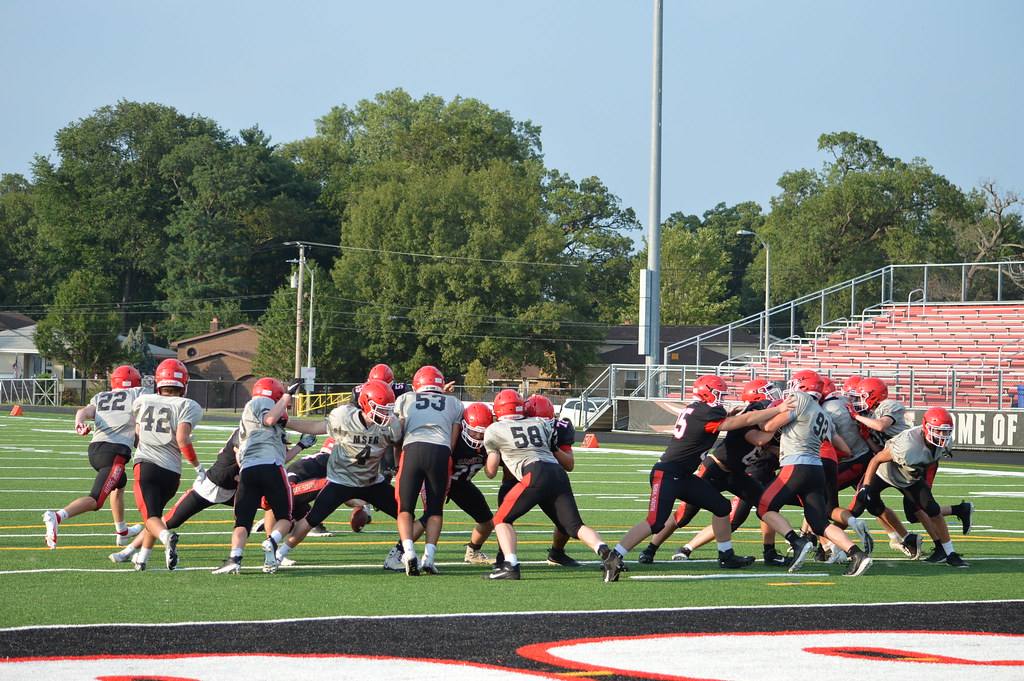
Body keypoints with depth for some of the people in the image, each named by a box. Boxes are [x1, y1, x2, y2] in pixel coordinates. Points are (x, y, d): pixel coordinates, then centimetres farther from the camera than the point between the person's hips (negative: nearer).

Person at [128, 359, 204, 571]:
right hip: (171, 471, 0)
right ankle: (142, 558, 25)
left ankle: (167, 537, -36)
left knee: (151, 516, -5)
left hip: (145, 464, 0)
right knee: (156, 511, 23)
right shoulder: (187, 406, 2)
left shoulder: (143, 402, 13)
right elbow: (182, 439, -11)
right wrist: (198, 467, -2)